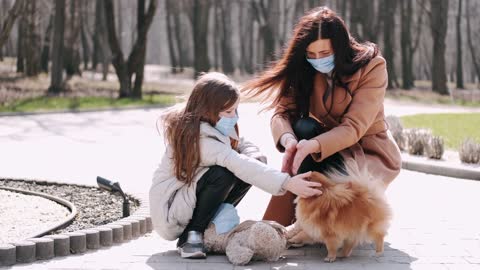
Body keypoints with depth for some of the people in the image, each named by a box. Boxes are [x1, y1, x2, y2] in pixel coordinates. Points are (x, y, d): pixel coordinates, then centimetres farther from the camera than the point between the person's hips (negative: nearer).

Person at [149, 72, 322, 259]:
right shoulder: (200, 138, -28)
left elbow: (243, 146, 1)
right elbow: (238, 165, -38)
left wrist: (253, 158, -26)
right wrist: (287, 183, -44)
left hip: (189, 199, 9)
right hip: (168, 212, -9)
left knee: (251, 167, -6)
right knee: (223, 174, -31)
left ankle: (209, 225, 3)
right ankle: (190, 235, -14)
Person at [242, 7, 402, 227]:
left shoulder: (371, 66, -19)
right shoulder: (304, 69, -7)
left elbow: (353, 128, -27)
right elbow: (282, 112, -17)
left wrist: (313, 145, -45)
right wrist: (288, 140, -41)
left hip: (370, 153, -4)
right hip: (329, 146, 4)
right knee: (304, 128, -29)